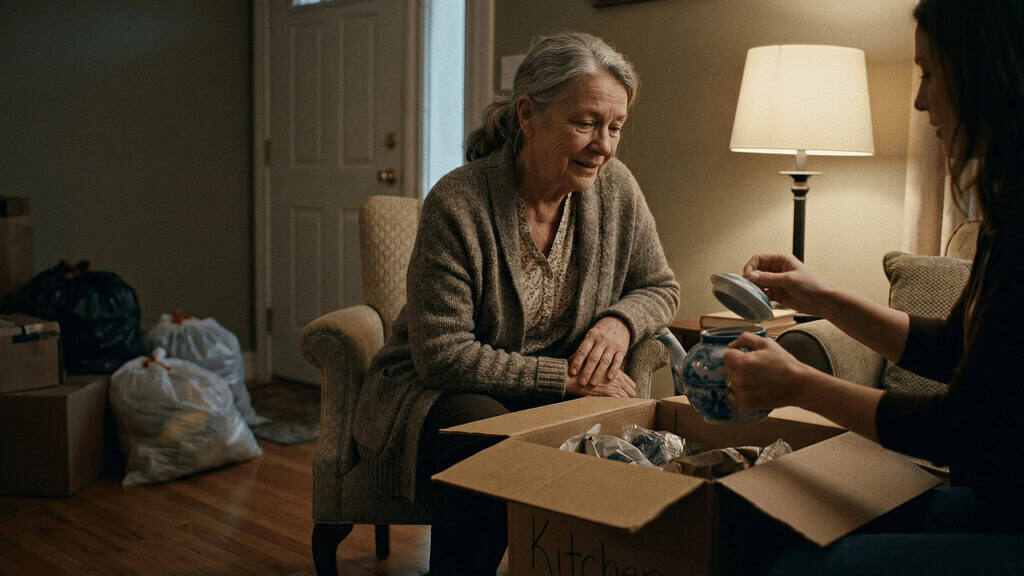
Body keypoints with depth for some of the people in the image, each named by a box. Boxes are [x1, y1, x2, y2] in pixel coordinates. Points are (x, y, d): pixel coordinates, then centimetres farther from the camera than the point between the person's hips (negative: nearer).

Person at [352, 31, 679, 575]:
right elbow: (443, 354, -21)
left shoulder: (614, 188, -4)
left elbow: (660, 288, 10)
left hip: (559, 387, 4)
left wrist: (620, 321, -14)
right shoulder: (457, 204, -20)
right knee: (491, 448, -36)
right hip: (437, 389, -4)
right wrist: (565, 376, -24)